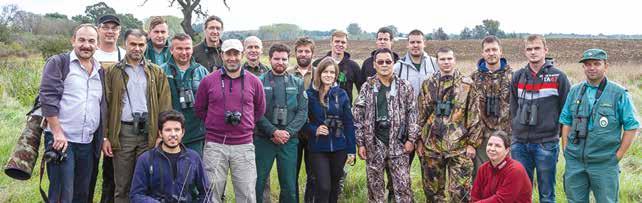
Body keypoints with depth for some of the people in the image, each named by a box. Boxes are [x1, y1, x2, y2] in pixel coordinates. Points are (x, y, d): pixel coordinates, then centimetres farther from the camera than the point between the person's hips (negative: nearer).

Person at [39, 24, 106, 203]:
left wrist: (104, 137, 11)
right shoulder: (58, 63, -1)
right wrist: (58, 133, -16)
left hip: (88, 143, 6)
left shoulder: (100, 71, 16)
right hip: (61, 140, -6)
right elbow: (48, 97, -10)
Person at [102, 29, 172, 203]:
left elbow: (165, 105, 4)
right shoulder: (114, 72, 7)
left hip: (148, 132, 0)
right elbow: (106, 105, 4)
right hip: (123, 131, 0)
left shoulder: (156, 73, 9)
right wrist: (105, 136, -4)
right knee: (122, 185, 6)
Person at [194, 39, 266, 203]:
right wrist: (214, 124, 9)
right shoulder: (208, 81, 2)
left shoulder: (254, 82, 4)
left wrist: (247, 125, 9)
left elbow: (260, 109, 16)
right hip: (214, 146, 0)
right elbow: (199, 109, 12)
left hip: (244, 146, 1)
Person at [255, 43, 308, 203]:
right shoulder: (260, 82, 1)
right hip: (263, 140, -2)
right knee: (257, 183, 1)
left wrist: (288, 132, -10)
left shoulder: (297, 83, 9)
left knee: (289, 186, 6)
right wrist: (274, 131, -15)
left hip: (289, 141, 2)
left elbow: (303, 112, 2)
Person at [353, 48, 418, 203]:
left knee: (403, 185, 0)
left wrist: (411, 139, -3)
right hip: (374, 143, 1)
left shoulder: (404, 87, 3)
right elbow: (358, 116, 2)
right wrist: (360, 143, -3)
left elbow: (412, 114, 4)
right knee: (375, 185, 8)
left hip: (398, 143, 0)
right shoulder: (367, 87, 2)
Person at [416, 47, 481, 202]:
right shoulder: (428, 84, 8)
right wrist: (420, 140, 6)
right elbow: (421, 115, 11)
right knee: (433, 189, 10)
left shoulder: (467, 84, 0)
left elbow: (474, 116, -1)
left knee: (460, 190, -4)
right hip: (431, 146, 3)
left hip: (459, 147, -3)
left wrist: (472, 143, -5)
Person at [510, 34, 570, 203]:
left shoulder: (558, 77, -3)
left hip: (546, 143, -3)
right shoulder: (518, 76, 9)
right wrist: (515, 129, 9)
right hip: (519, 143, 4)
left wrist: (559, 131, -1)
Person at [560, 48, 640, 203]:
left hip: (604, 163, -3)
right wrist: (566, 149, 6)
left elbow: (632, 127, -4)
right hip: (574, 162, 4)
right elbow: (566, 122, 13)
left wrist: (618, 155, -7)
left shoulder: (619, 93, -5)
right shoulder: (575, 91, 7)